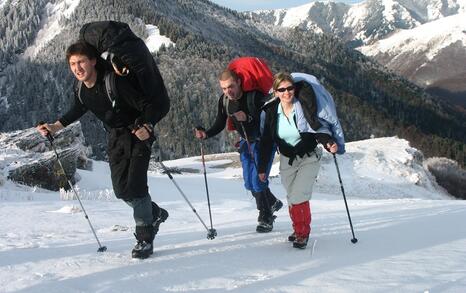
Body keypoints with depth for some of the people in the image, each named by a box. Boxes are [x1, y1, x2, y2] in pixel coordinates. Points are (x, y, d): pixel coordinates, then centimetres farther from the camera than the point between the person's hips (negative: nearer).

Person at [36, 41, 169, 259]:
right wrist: (55, 127, 11)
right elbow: (77, 110, 17)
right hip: (115, 138, 7)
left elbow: (147, 105, -27)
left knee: (135, 186, -15)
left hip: (138, 134, -6)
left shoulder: (114, 82, -27)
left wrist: (147, 127, -44)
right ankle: (155, 214, 30)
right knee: (121, 190, 3)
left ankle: (144, 239, 0)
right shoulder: (81, 90, -6)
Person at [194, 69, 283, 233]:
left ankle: (266, 218, 8)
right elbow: (219, 125, -3)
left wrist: (248, 117, -41)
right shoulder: (224, 100, -9)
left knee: (258, 179, -11)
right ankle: (273, 203, 36)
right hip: (246, 142, 6)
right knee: (249, 182, 10)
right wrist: (206, 134, -20)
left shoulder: (256, 96, -26)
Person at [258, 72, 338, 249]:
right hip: (287, 160, 3)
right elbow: (266, 141, 2)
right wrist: (262, 167, 6)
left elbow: (318, 130, -12)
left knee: (298, 196, -14)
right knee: (292, 198, 5)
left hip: (309, 158, -3)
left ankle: (302, 232, 7)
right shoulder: (271, 111, -6)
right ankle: (300, 230, 28)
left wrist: (328, 143, -34)